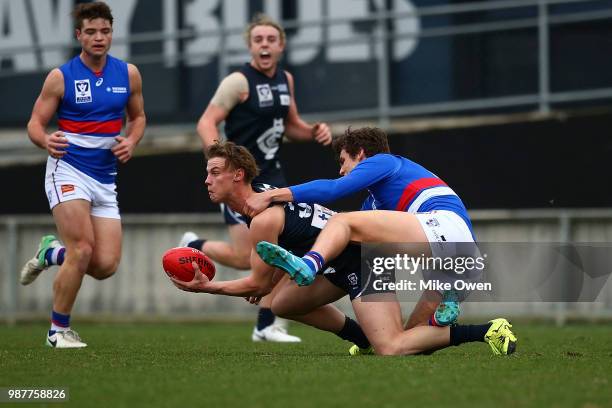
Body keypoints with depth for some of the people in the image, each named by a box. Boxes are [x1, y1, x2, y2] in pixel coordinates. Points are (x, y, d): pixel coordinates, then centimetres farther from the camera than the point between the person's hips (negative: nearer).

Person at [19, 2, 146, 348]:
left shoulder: (128, 74, 5)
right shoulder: (60, 77, -5)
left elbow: (138, 116, 18)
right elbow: (36, 123, -1)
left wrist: (131, 141, -3)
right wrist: (46, 141, -24)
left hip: (105, 179, 4)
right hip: (68, 169, -4)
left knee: (106, 265, -4)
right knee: (82, 249, -20)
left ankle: (51, 252, 27)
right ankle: (59, 330, -3)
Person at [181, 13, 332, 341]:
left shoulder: (285, 80, 10)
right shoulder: (239, 81, -13)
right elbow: (206, 122, -18)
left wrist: (314, 132, 3)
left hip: (271, 175, 7)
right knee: (245, 258, -10)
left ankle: (265, 327, 8)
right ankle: (193, 246, 20)